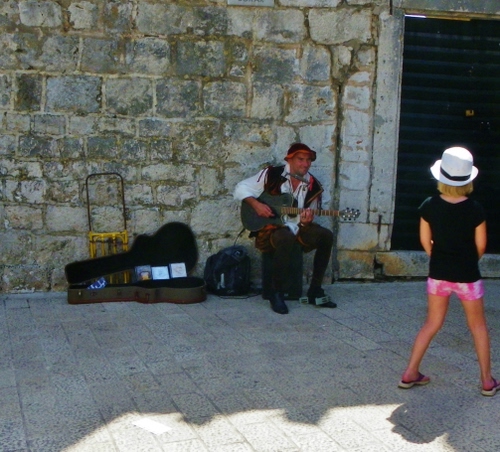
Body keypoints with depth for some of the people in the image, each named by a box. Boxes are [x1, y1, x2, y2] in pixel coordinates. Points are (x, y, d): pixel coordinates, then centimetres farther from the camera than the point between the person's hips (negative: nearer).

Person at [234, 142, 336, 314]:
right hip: (270, 227, -5)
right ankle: (277, 293, -24)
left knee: (326, 236, -18)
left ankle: (315, 291, -10)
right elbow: (241, 188, -3)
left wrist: (305, 220, -16)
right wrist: (256, 204, -19)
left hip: (297, 227, 5)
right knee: (286, 238, -38)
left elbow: (308, 218, 9)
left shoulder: (313, 186, 4)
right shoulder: (272, 174, -6)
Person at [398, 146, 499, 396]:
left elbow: (425, 240, 1)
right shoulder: (474, 209, -15)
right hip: (467, 275, -2)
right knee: (478, 326, 14)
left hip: (438, 273, 2)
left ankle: (410, 373, 15)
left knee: (432, 323, 15)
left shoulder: (429, 206, -9)